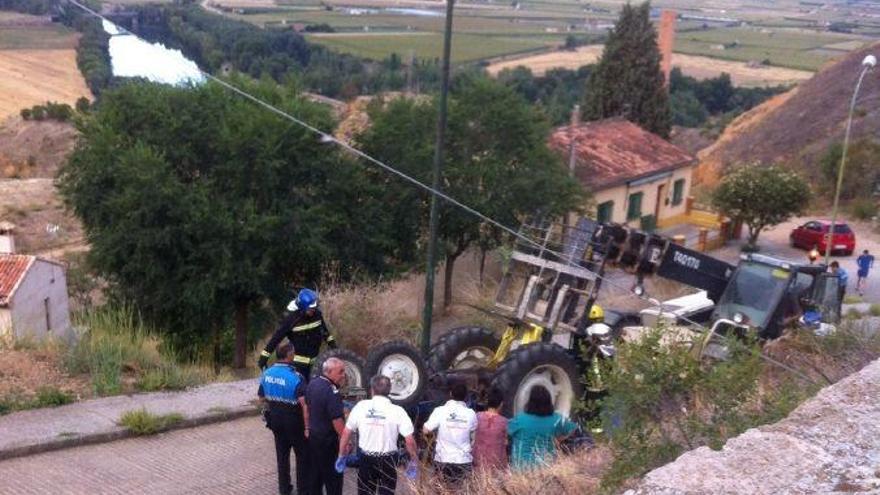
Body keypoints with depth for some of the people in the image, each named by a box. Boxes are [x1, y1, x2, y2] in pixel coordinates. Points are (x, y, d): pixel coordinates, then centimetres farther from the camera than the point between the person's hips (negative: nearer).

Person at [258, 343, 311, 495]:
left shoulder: (267, 373, -4)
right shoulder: (295, 377, -24)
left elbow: (262, 396, 10)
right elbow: (304, 404, -31)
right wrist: (307, 427, -26)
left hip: (275, 418, 6)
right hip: (293, 420, -6)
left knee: (282, 454, 19)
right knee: (303, 454, 11)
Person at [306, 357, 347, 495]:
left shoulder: (312, 384, 2)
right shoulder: (331, 392, -26)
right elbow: (337, 420, -26)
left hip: (313, 435, 8)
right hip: (328, 440, -8)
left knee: (316, 472, 21)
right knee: (333, 477, 4)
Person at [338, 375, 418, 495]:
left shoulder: (361, 406, -8)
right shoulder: (397, 411, -13)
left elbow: (346, 433, -2)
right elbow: (410, 440, -13)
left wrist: (342, 455, 11)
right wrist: (414, 460, 2)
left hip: (366, 459, 1)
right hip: (388, 460, -1)